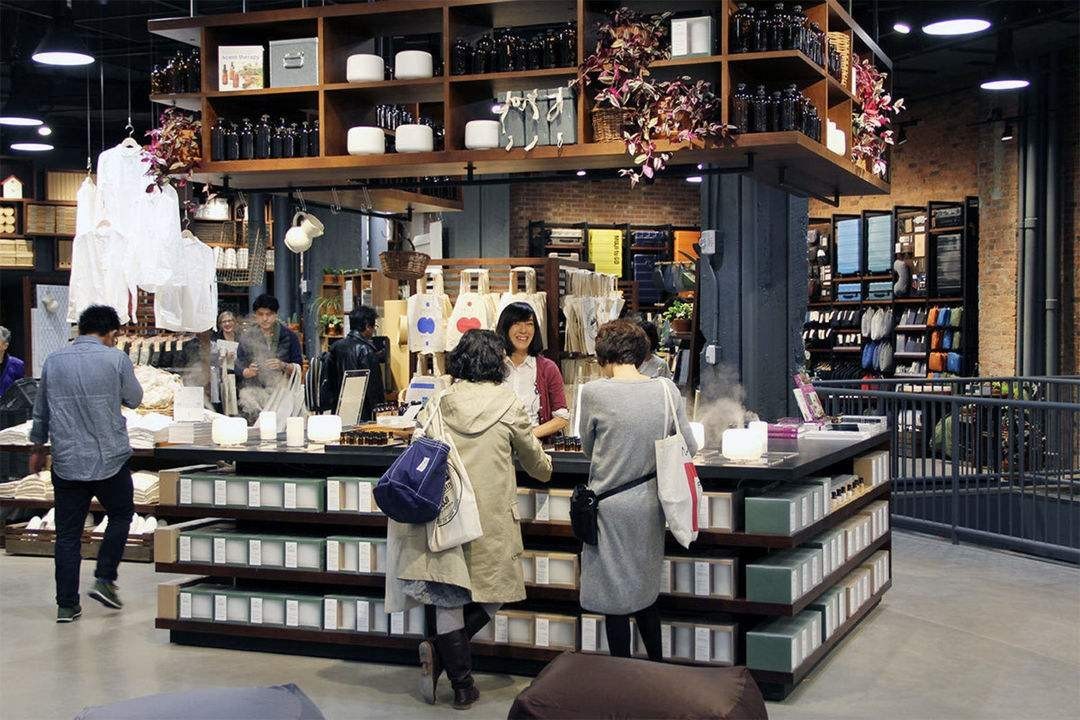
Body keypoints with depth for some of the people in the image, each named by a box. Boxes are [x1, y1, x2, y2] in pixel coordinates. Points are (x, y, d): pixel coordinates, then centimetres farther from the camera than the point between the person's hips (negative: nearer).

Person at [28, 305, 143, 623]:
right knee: (121, 515, 20)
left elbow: (40, 412, 13)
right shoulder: (116, 359, -9)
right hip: (109, 459, -3)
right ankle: (104, 579, 11)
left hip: (66, 462, 3)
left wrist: (37, 449, 26)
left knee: (67, 533, 9)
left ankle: (66, 605, 11)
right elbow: (134, 399, 5)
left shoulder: (53, 361, 3)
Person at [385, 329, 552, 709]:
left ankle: (463, 686, 8)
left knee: (449, 597, 9)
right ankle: (439, 650, -1)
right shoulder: (508, 405, -1)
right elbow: (535, 461, 12)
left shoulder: (439, 403, 3)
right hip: (491, 517, -2)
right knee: (491, 593, 15)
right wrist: (545, 469, 35)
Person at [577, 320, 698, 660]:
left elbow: (588, 447, 3)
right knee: (645, 593, 20)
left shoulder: (594, 392, -12)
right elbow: (689, 447, 3)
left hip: (611, 505, -4)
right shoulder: (667, 389, -3)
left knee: (616, 597, 8)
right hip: (651, 505, 4)